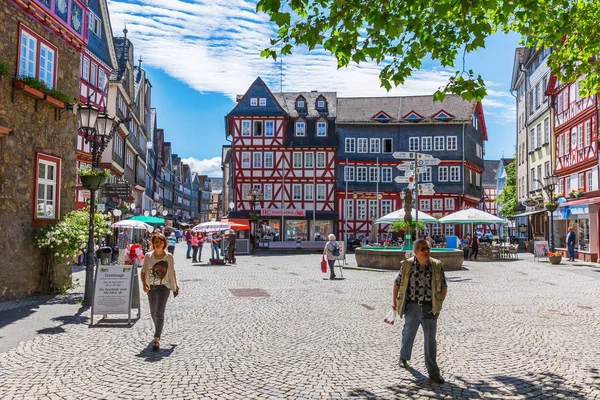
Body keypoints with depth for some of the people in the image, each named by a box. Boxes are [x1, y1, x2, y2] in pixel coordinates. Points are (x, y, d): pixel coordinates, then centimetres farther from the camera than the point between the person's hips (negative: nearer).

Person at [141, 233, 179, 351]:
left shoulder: (169, 257, -5)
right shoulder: (148, 256, -2)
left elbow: (172, 272, 8)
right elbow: (143, 272, 1)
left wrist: (175, 284, 18)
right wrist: (144, 283, -15)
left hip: (164, 287, -3)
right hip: (151, 287, 3)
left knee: (159, 312, -14)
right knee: (153, 312, 18)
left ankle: (157, 339, -13)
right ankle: (158, 330, 45)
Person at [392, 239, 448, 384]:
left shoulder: (436, 266, -4)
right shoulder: (407, 265, -5)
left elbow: (444, 286, 6)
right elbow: (397, 283, 8)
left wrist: (439, 304, 0)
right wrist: (394, 300, 10)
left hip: (430, 308, 0)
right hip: (411, 307, 0)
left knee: (430, 340, 3)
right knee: (408, 334, 18)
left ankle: (433, 372, 12)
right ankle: (404, 357, 45)